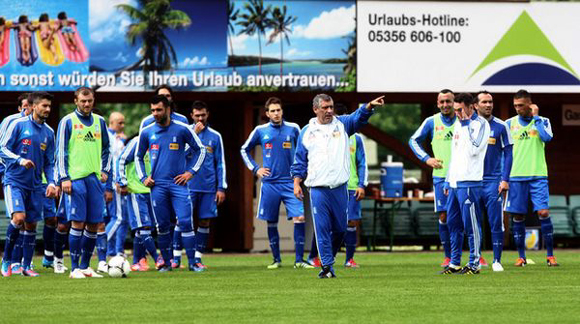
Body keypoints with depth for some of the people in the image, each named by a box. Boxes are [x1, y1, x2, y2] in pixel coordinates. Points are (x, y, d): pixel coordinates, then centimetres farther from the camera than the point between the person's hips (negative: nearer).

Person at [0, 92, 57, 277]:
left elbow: (49, 163, 15)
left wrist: (51, 183, 1)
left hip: (35, 185, 5)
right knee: (19, 217, -21)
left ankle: (26, 267, 14)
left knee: (31, 225, 5)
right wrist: (20, 160, -21)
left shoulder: (49, 132, 10)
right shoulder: (18, 125, -5)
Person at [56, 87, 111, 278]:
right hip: (75, 177, -5)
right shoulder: (68, 122, 0)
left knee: (94, 224, 3)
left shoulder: (99, 122, 14)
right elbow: (60, 151, -2)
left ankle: (85, 266, 13)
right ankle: (74, 268, -5)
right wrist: (64, 178, -9)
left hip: (95, 177, 5)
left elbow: (106, 149, 23)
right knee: (78, 222, -9)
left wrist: (105, 170, 10)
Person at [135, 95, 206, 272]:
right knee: (162, 225, 3)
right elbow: (138, 157, 21)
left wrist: (191, 172, 0)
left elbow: (200, 150, 9)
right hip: (158, 185, 2)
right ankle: (166, 262, 13)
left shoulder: (182, 129, 0)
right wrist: (143, 177, 8)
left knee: (186, 222, -10)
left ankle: (192, 262, -6)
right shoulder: (146, 132, 7)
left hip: (178, 184, -2)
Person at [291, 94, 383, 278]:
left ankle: (329, 256, 28)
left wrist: (370, 106, -29)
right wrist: (297, 182, 3)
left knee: (340, 228, 7)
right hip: (318, 189, -1)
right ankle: (327, 266, -4)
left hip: (340, 188, 1)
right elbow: (299, 161, 12)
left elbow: (358, 117, -9)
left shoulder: (342, 124, 9)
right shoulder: (307, 132, 9)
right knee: (322, 229, -6)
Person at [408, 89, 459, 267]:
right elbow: (413, 141, 13)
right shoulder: (431, 122, 4)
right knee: (443, 216, -3)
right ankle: (448, 256, 7)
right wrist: (426, 158, 1)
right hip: (440, 176, 1)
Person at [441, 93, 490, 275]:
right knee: (453, 224, 10)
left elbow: (474, 149, -20)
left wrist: (466, 125, -14)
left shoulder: (480, 124, -7)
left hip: (469, 182, -9)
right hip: (454, 182, 9)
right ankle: (455, 263, 16)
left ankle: (474, 264, -3)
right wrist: (448, 181, 23)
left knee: (471, 225, -7)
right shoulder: (459, 125, 19)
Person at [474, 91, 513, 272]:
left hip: (493, 182, -2)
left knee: (496, 223, -5)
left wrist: (505, 179, -7)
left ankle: (497, 260, 1)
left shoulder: (500, 126, 2)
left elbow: (507, 154, 2)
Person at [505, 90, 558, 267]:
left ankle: (550, 255, -4)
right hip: (516, 177, 2)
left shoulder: (542, 121, 5)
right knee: (518, 216, 1)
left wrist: (536, 117, -8)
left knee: (543, 212, -12)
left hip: (538, 174, -2)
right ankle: (521, 256, 11)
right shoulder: (510, 123, 9)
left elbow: (547, 137, -15)